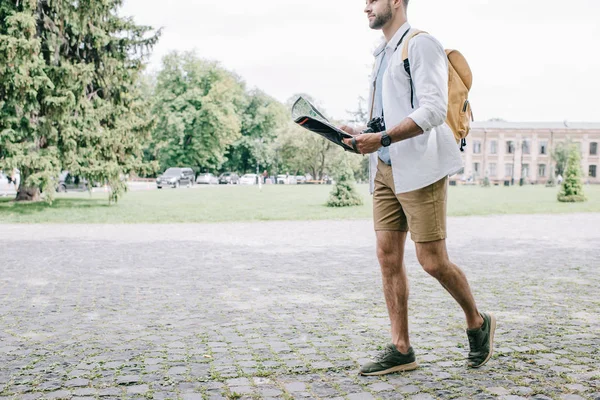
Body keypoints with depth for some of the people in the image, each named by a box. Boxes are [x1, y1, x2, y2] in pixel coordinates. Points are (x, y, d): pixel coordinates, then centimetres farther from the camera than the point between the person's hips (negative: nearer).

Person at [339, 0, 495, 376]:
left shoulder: (421, 45, -5)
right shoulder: (384, 54, 22)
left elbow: (433, 111, -17)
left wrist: (381, 139, -21)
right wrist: (363, 133, 8)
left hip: (419, 168, -8)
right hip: (385, 169, 8)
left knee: (433, 261, -5)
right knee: (388, 257, 3)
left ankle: (478, 323, 20)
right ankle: (401, 349, 10)